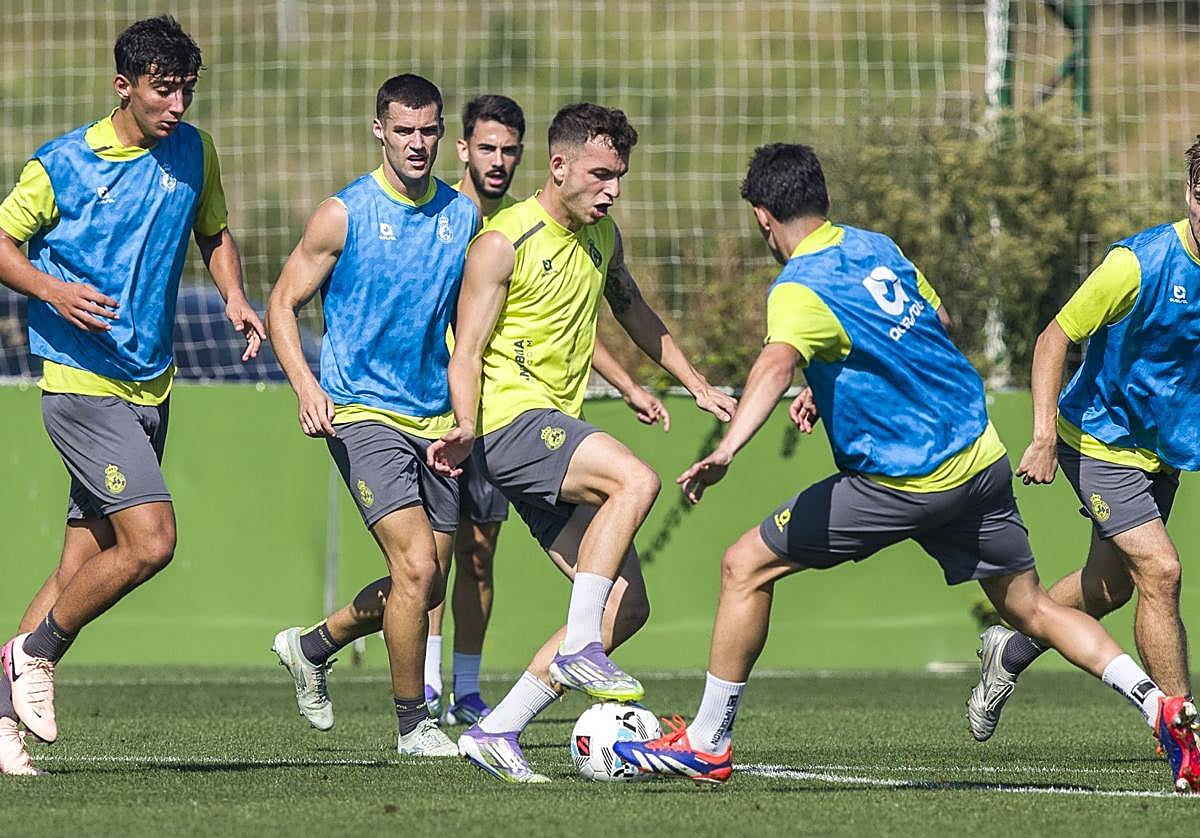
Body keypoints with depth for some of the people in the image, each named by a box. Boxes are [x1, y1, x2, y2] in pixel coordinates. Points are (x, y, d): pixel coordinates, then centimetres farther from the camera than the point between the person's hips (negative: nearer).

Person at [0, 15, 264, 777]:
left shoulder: (193, 152, 7)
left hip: (150, 387, 6)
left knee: (86, 564, 6)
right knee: (151, 541, -19)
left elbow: (213, 231, 23)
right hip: (83, 385, -6)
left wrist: (234, 296, 4)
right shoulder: (63, 165, -8)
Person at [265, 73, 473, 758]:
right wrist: (306, 384, -17)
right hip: (362, 413, -6)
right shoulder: (344, 214, -6)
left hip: (436, 418, 6)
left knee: (428, 585, 7)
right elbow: (283, 304, -2)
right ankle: (413, 721, -3)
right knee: (416, 565, -17)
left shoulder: (463, 216, 7)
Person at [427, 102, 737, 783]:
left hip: (558, 432, 8)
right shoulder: (504, 242, -9)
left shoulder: (603, 236, 13)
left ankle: (497, 732, 0)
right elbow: (466, 353, -12)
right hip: (511, 419, -8)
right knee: (637, 479, -33)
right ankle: (578, 647, -29)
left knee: (628, 606, -1)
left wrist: (696, 384, 26)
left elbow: (632, 310, 31)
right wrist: (466, 427, -28)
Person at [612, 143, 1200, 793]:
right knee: (1031, 609, 15)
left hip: (903, 482, -7)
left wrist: (725, 452, -50)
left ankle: (707, 744, 6)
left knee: (745, 566, 2)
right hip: (980, 456, 7)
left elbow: (777, 364, -35)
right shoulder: (878, 249, 10)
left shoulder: (799, 289, -14)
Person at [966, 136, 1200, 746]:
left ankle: (1011, 651, 45)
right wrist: (1044, 434, -25)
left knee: (1110, 587, 17)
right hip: (1102, 439, -7)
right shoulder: (1140, 262, -25)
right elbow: (1054, 340, -17)